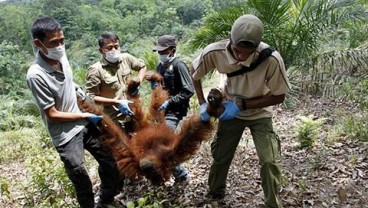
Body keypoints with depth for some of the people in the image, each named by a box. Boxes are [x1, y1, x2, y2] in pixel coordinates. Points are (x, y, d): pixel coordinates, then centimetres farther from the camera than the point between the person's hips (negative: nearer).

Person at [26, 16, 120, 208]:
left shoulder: (61, 57, -5)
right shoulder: (36, 75, -25)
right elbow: (53, 115, -18)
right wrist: (86, 116, -10)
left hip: (83, 125, 7)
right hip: (66, 136, -7)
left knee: (110, 163, 16)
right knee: (82, 182, 1)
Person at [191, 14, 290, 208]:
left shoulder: (271, 59, -35)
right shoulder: (214, 52, -29)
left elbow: (278, 96, -20)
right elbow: (194, 73, -7)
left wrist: (242, 104, -25)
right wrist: (203, 104, -14)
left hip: (260, 114, -2)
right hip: (231, 111, 2)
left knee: (269, 161, -9)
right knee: (220, 156, 12)